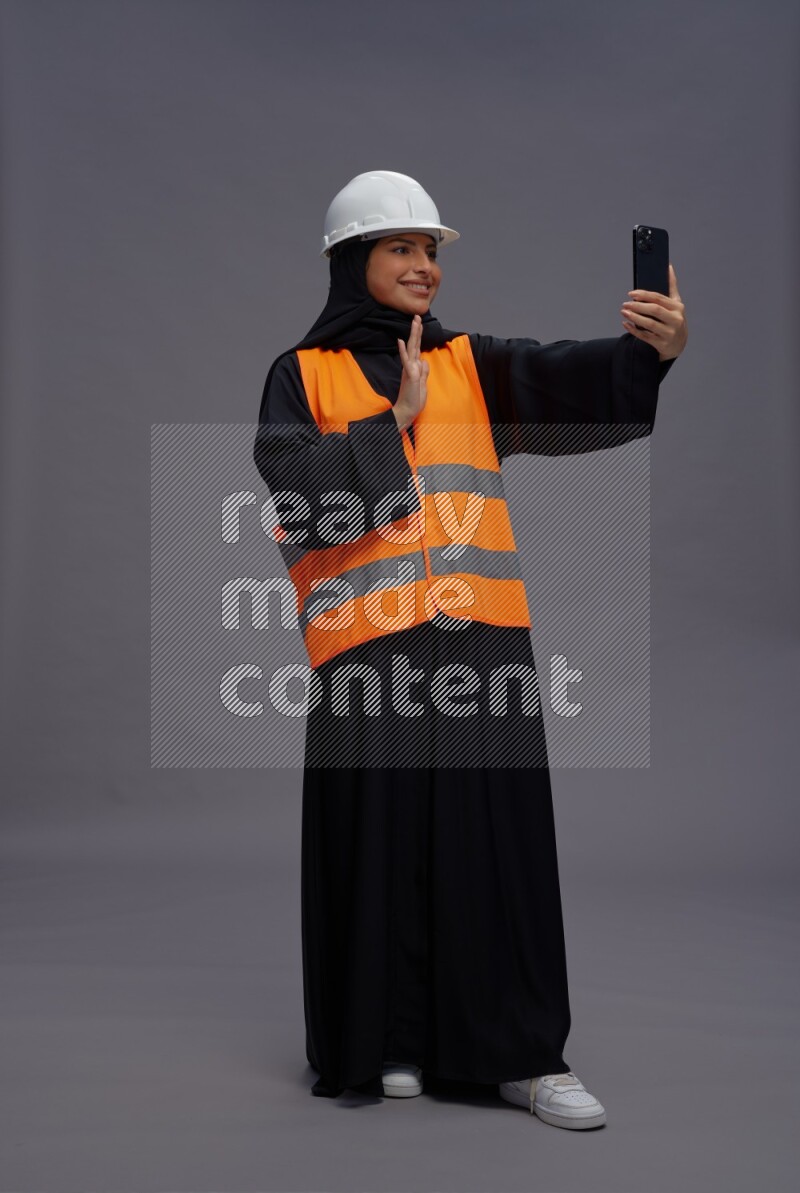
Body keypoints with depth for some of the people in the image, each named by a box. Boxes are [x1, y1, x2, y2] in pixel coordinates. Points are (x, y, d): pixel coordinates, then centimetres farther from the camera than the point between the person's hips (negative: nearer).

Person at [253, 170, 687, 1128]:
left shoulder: (470, 365, 14)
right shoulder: (303, 375, 8)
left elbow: (569, 383, -4)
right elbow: (293, 481, -9)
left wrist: (650, 348, -23)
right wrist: (393, 421, -5)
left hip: (481, 634, 2)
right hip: (366, 642, -2)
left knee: (498, 836, 2)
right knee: (381, 841, 2)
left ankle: (519, 1051, 8)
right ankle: (386, 1042, 16)